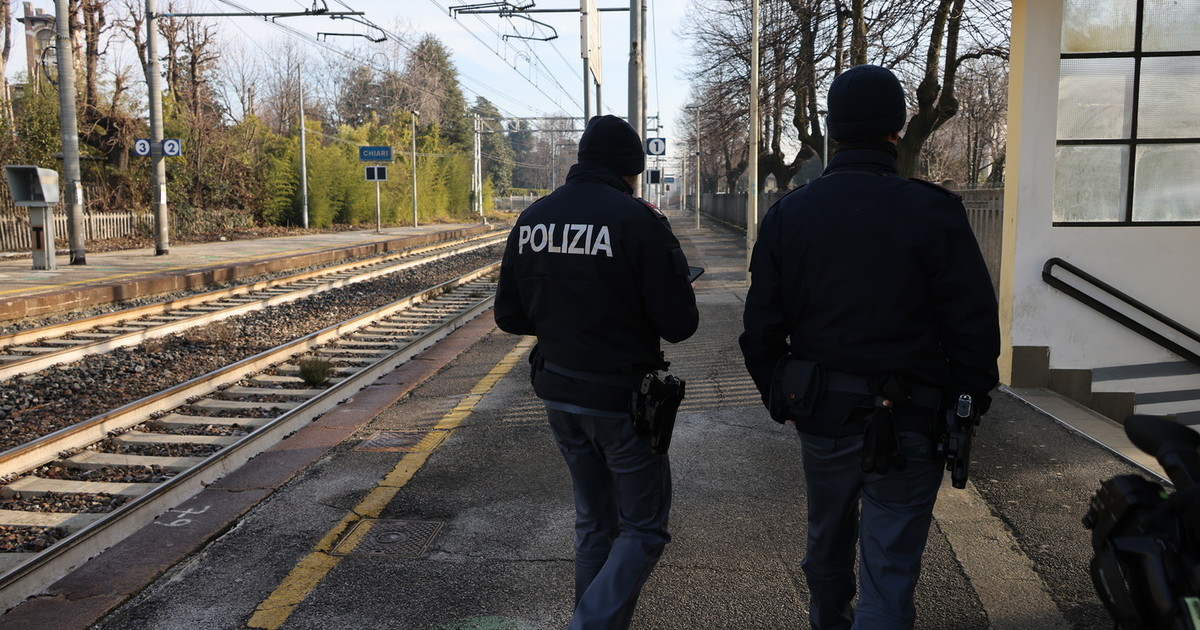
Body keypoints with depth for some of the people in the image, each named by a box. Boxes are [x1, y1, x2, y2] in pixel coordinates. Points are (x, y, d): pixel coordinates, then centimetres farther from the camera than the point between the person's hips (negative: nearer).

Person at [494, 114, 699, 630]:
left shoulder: (532, 219, 2)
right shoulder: (637, 220, -16)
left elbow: (510, 316, 6)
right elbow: (678, 325, -15)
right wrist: (670, 249, 0)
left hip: (559, 393, 6)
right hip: (622, 396, -6)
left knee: (593, 521, 21)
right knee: (643, 529, 9)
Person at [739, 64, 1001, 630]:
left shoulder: (787, 214, -2)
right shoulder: (933, 213, -13)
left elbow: (761, 328, 1)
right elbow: (975, 326, -11)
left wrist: (779, 397, 14)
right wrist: (967, 406, 2)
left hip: (820, 414, 4)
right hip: (906, 423, -4)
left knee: (826, 541, 26)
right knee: (889, 565, 6)